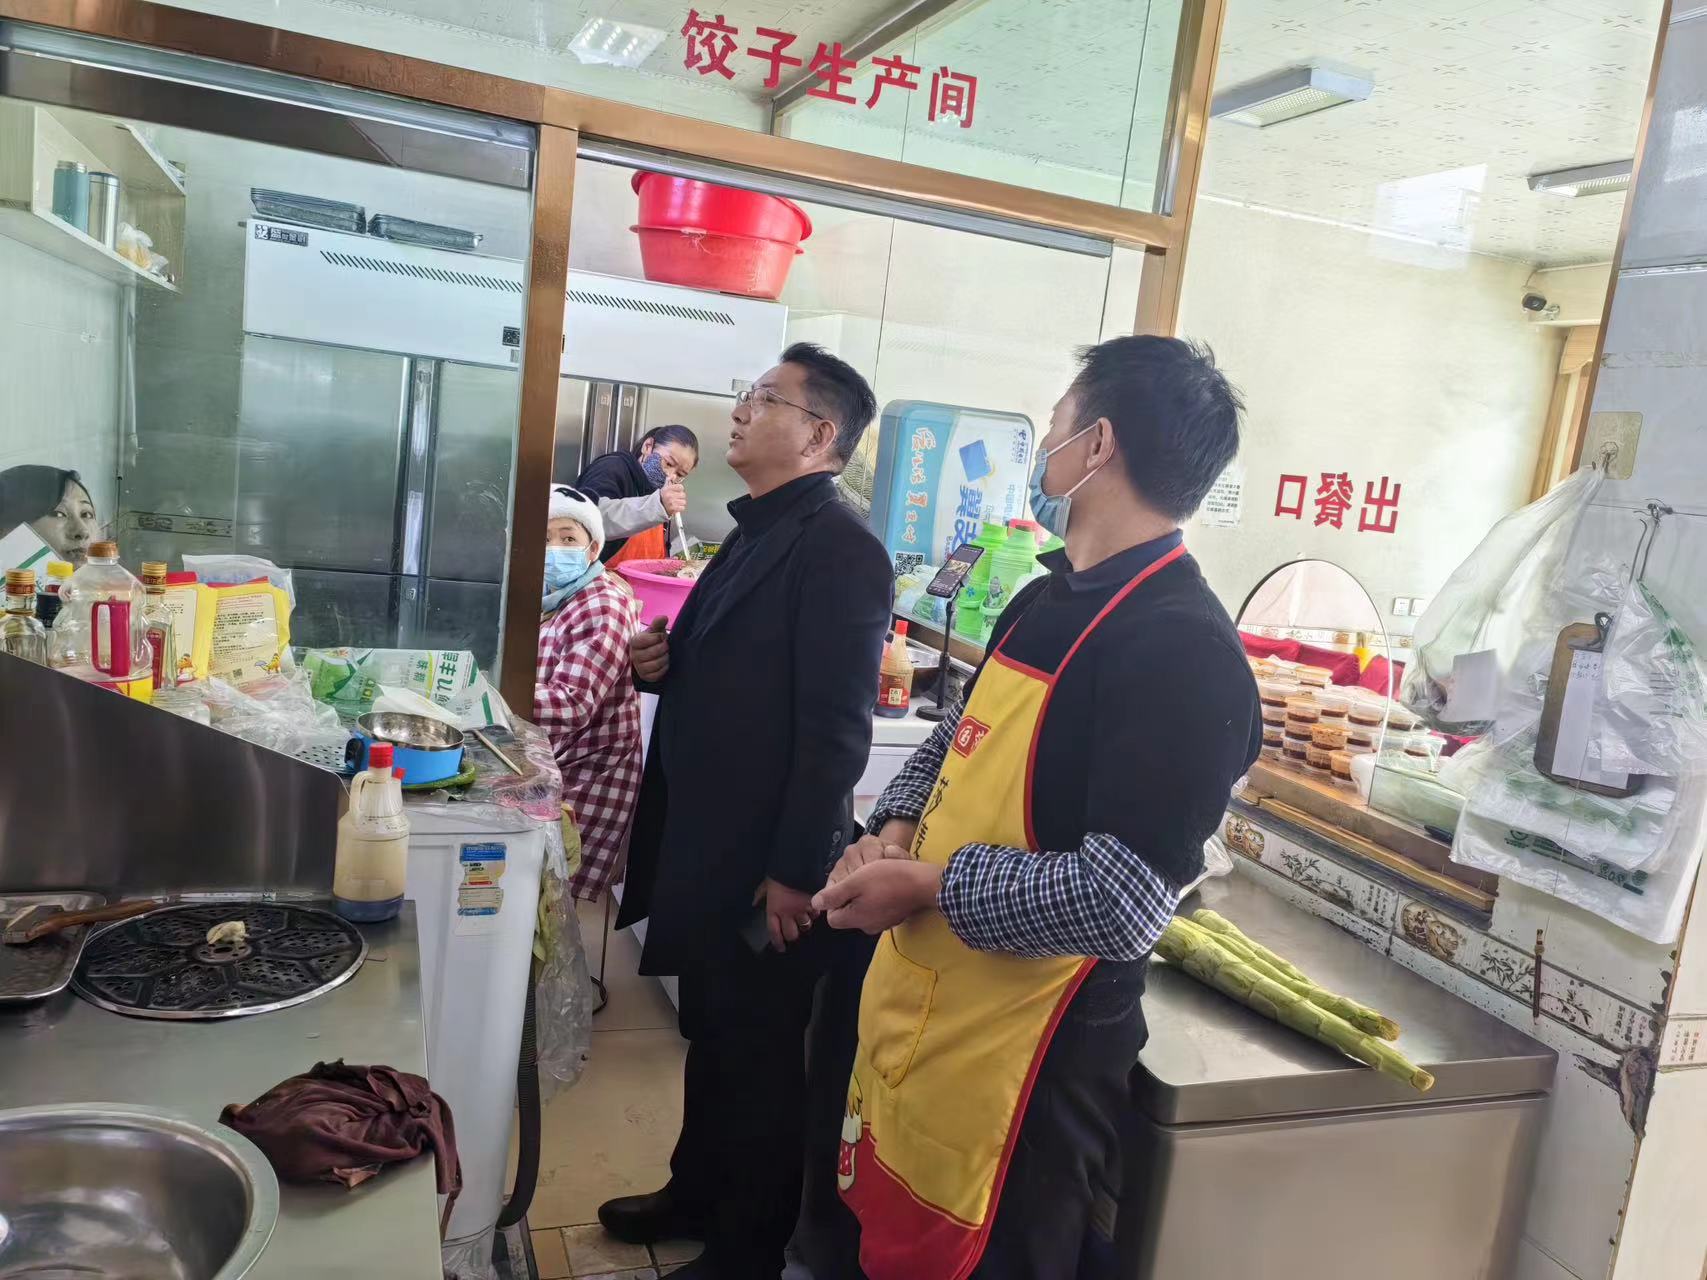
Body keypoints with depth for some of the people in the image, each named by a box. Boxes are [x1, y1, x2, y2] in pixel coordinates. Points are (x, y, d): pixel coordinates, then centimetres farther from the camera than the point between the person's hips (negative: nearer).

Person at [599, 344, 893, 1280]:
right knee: (712, 1037, 23)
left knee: (761, 1059, 9)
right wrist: (665, 665, 0)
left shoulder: (839, 549, -18)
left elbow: (835, 727, -22)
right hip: (709, 842, 9)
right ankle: (696, 1196, 43)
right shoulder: (756, 531, 12)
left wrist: (795, 870, -21)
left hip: (766, 861, -9)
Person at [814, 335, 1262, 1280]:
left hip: (1020, 1059, -8)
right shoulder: (1044, 603, 7)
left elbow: (1121, 904, -27)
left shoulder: (1182, 651, -22)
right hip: (915, 1006, 8)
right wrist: (894, 829, -2)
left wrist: (928, 886, -18)